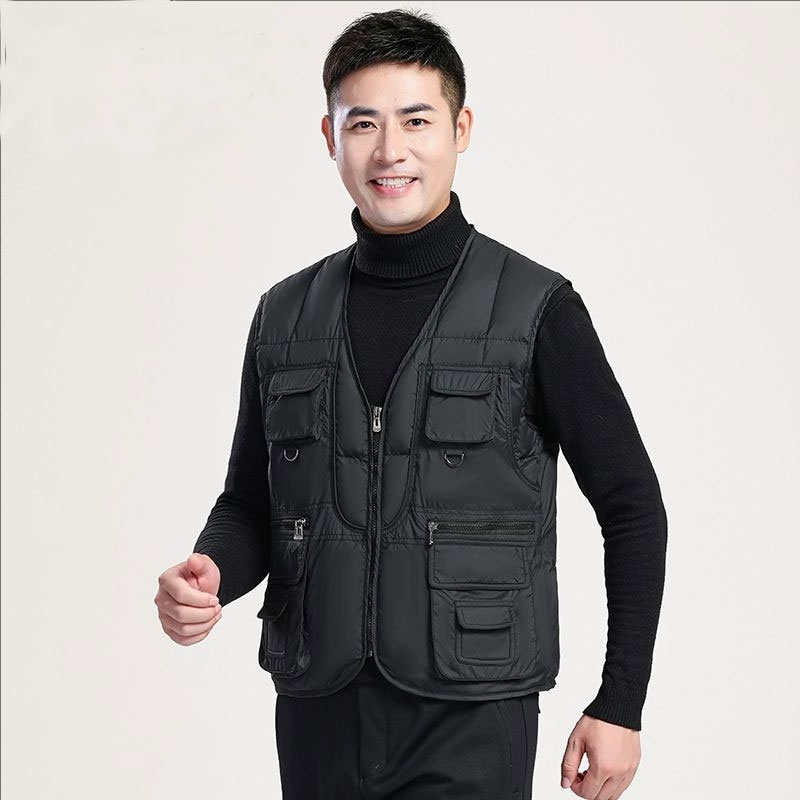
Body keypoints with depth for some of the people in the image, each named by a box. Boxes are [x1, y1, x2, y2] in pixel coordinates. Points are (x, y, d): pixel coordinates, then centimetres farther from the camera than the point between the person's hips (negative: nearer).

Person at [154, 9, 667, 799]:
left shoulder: (536, 310, -6)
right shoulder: (287, 315, 6)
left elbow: (631, 506, 0)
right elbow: (250, 503, 13)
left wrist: (620, 705, -2)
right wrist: (206, 574, -9)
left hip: (469, 727, -4)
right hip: (317, 717, 4)